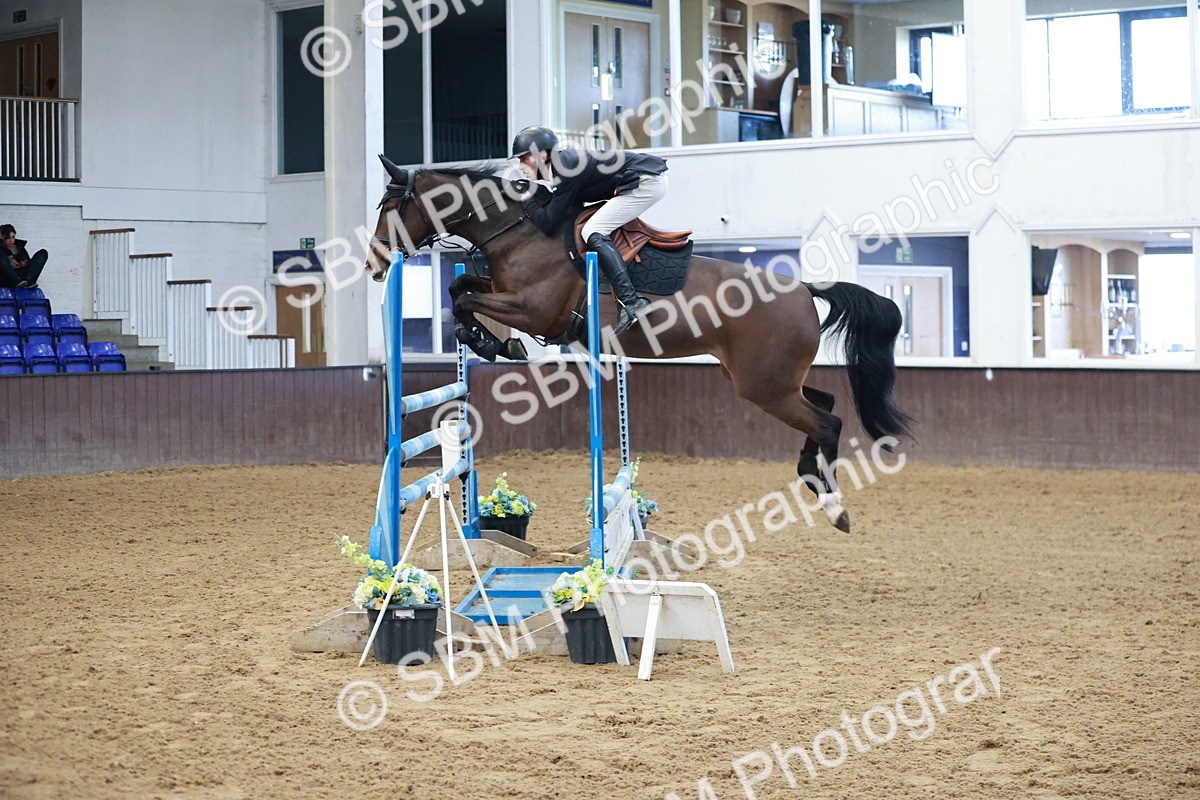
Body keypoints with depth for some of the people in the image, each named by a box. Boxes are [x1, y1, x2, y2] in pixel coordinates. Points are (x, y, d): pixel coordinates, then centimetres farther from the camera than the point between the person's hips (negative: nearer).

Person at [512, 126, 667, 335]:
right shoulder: (564, 160, 8)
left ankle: (630, 302, -29)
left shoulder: (566, 169, -19)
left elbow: (548, 224, -19)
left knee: (593, 232, -18)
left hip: (648, 182, -11)